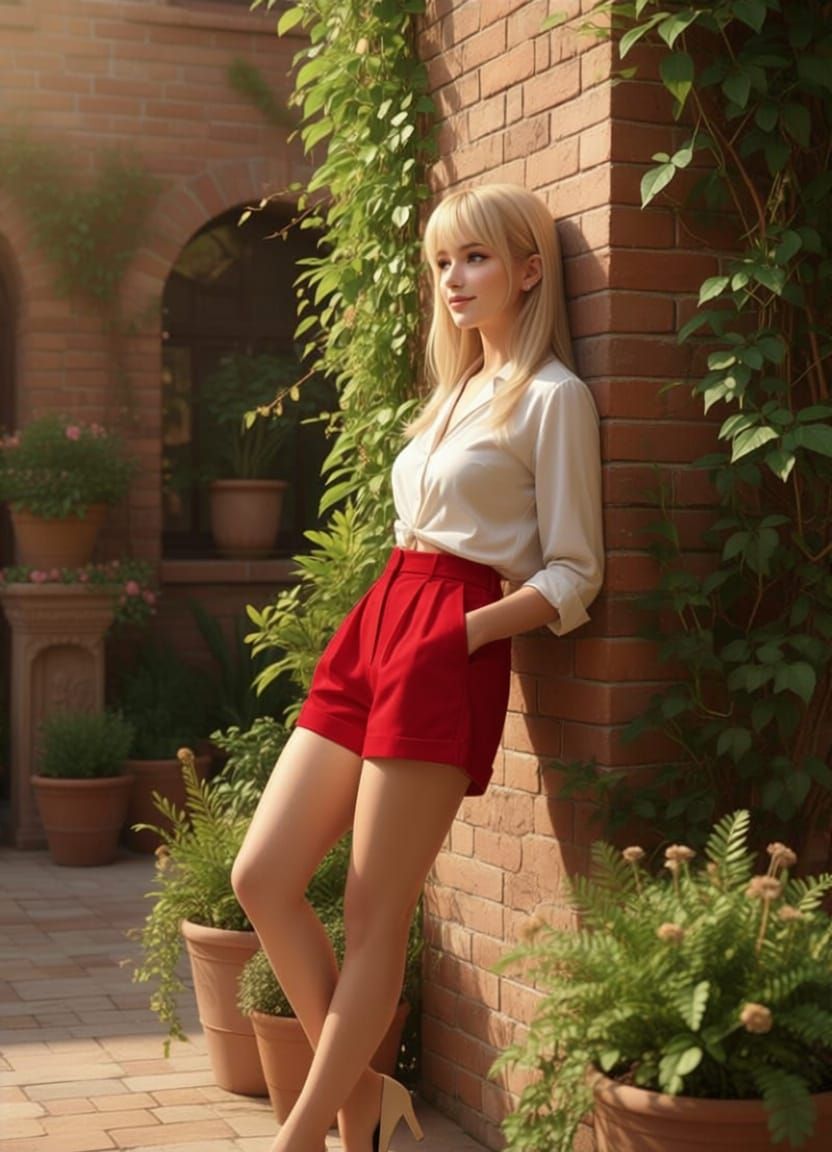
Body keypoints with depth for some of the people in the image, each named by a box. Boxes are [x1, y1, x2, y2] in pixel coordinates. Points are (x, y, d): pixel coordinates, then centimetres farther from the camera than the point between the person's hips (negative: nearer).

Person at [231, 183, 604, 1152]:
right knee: (262, 878, 2)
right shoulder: (457, 392, 21)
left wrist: (465, 630, -19)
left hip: (448, 652, -8)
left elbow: (572, 577, -7)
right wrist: (394, 628, 11)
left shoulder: (553, 397, -3)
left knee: (372, 917, -4)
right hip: (374, 625, 8)